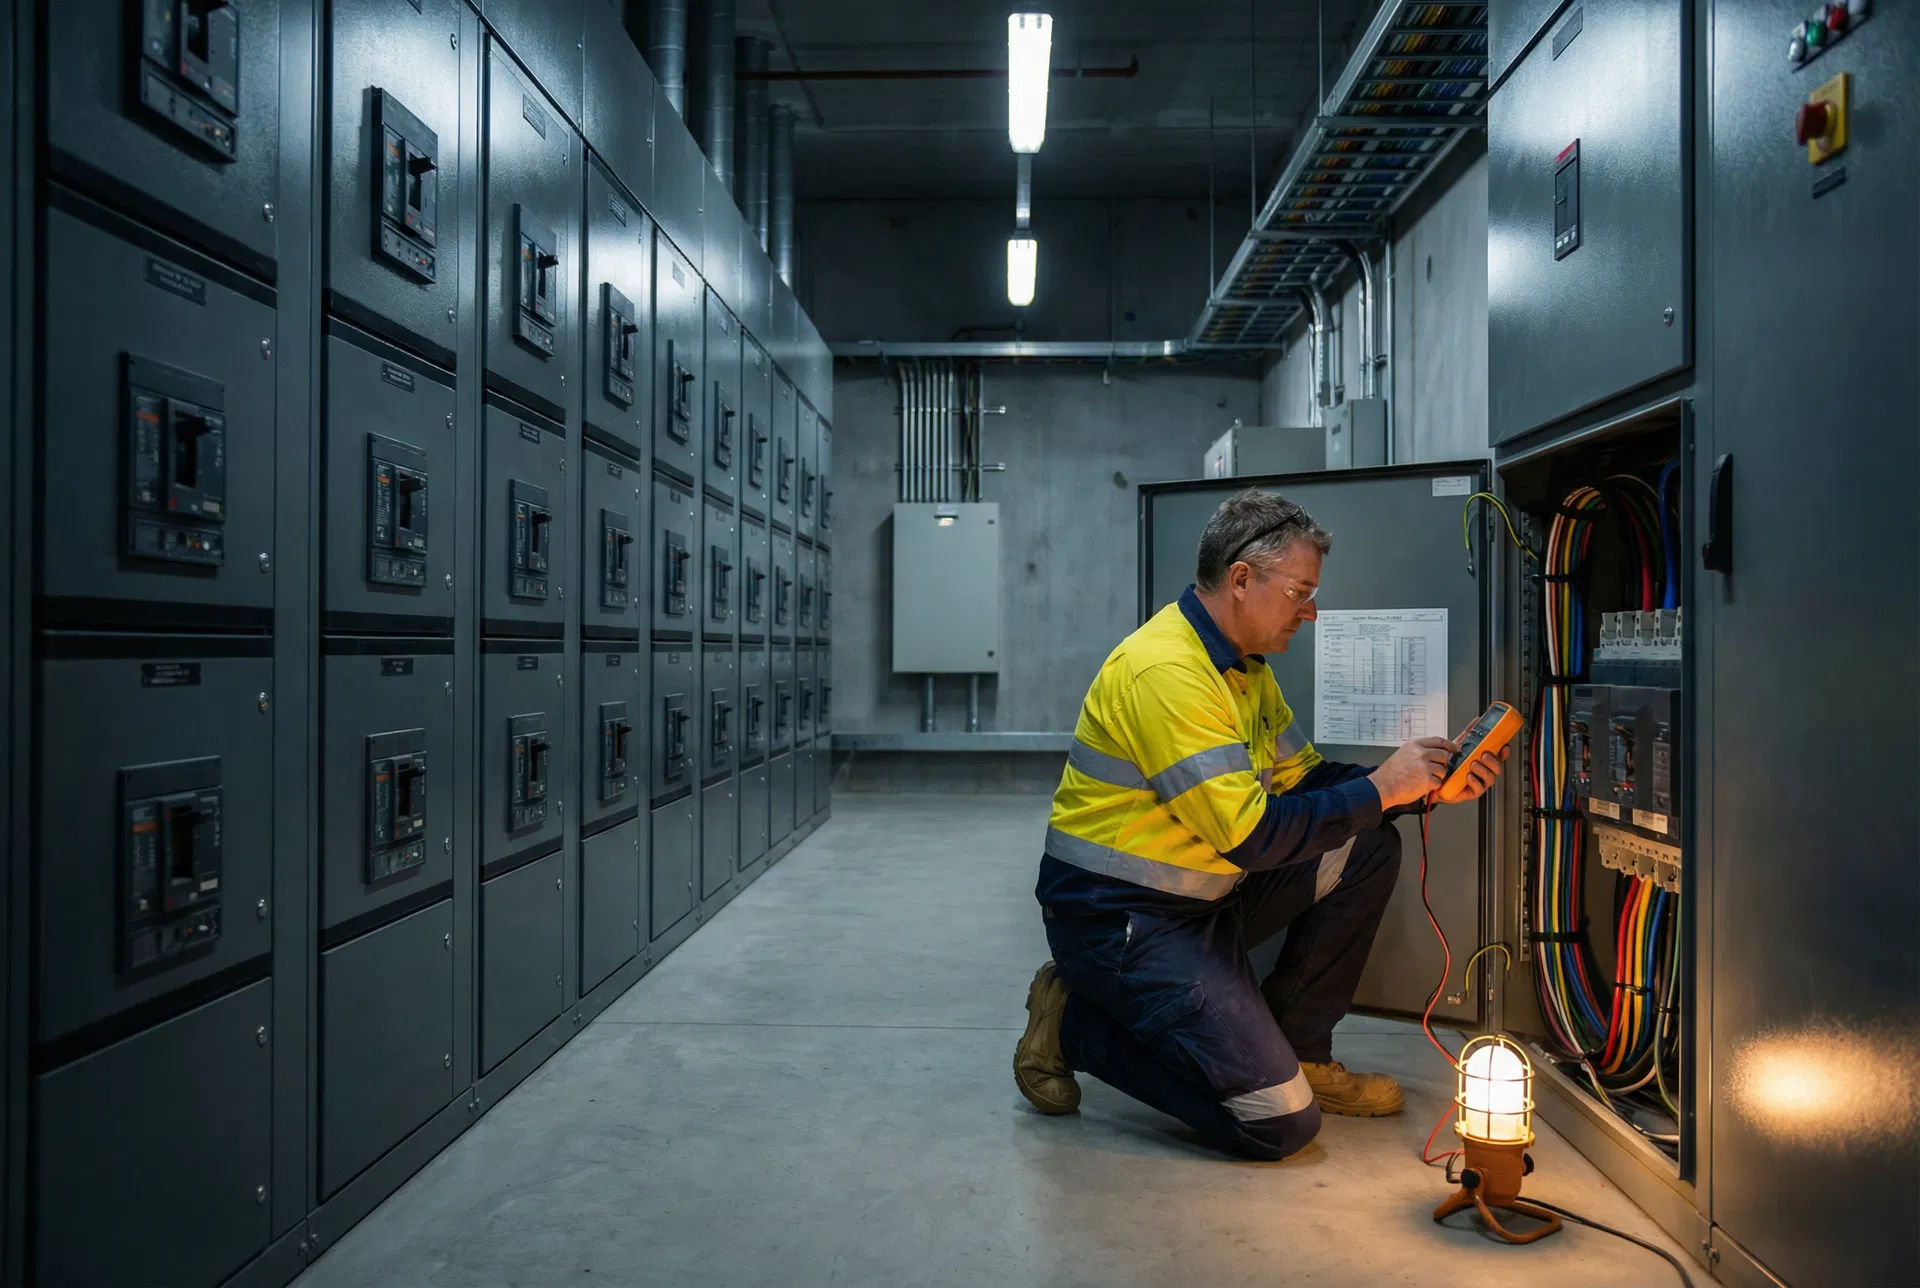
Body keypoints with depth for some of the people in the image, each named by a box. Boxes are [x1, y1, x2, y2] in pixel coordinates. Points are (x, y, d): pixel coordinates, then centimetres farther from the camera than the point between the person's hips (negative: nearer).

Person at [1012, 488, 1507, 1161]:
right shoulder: (1167, 670, -24)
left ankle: (1297, 1049, 13)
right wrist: (1380, 789, -17)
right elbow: (1250, 834, -26)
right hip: (1118, 919, -10)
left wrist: (1427, 786, 0)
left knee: (1368, 851, 4)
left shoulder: (1244, 666, 10)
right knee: (1280, 1122, -12)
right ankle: (1075, 1022, 1)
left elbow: (1305, 778, 12)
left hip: (1204, 897, 10)